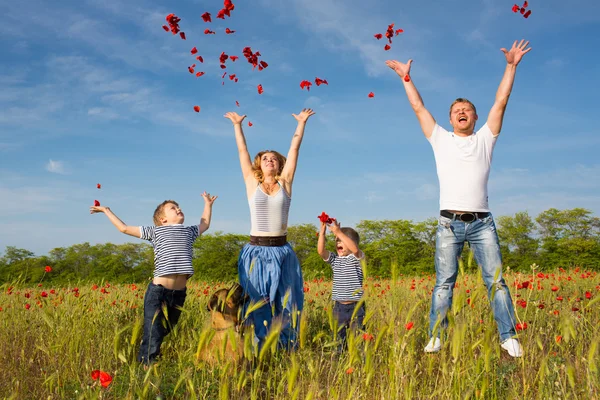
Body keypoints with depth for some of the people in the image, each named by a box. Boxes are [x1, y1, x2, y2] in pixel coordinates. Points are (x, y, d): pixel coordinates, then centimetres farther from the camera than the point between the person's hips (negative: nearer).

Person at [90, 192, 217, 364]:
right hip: (158, 291, -4)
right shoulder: (156, 231, 10)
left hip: (179, 293, 4)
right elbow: (124, 228, 18)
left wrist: (208, 204, 47)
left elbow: (205, 224, 42)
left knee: (167, 335, 13)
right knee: (152, 338, -8)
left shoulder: (189, 232, 20)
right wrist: (107, 210, 24)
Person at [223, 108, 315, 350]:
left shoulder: (285, 183, 7)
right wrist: (237, 125, 15)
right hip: (256, 251, -1)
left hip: (282, 252, 1)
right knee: (256, 303, 3)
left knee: (284, 303, 3)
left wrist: (302, 123, 11)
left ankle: (286, 350, 10)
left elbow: (295, 148, 9)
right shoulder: (252, 183, 6)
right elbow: (242, 150, 10)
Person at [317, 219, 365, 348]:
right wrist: (322, 231, -15)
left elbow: (355, 249, -26)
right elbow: (321, 251, -7)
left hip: (356, 306, -4)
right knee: (338, 336, 7)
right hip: (339, 306, 4)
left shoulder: (357, 258, -3)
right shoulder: (334, 259, 9)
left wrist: (338, 232, -28)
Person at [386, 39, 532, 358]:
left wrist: (511, 66, 6)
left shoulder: (485, 139, 13)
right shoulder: (440, 139, 13)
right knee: (443, 283, 1)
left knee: (496, 280, -1)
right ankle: (435, 338, 4)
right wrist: (406, 78, 18)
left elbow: (501, 102, 8)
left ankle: (508, 337, 1)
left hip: (482, 222, 0)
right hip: (449, 223, 0)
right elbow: (418, 107, 16)